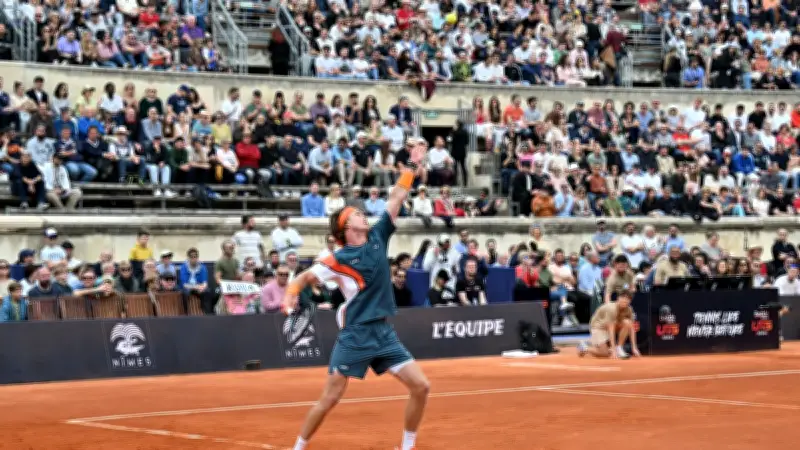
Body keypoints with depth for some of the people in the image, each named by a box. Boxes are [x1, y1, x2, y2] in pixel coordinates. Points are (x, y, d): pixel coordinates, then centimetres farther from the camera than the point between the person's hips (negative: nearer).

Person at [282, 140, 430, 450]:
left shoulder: (377, 237, 6)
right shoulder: (340, 259, -7)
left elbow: (396, 198, 8)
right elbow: (305, 277, -1)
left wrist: (413, 166, 5)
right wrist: (291, 293, -22)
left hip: (384, 333, 5)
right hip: (355, 336, -5)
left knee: (421, 387, -2)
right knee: (330, 399, -4)